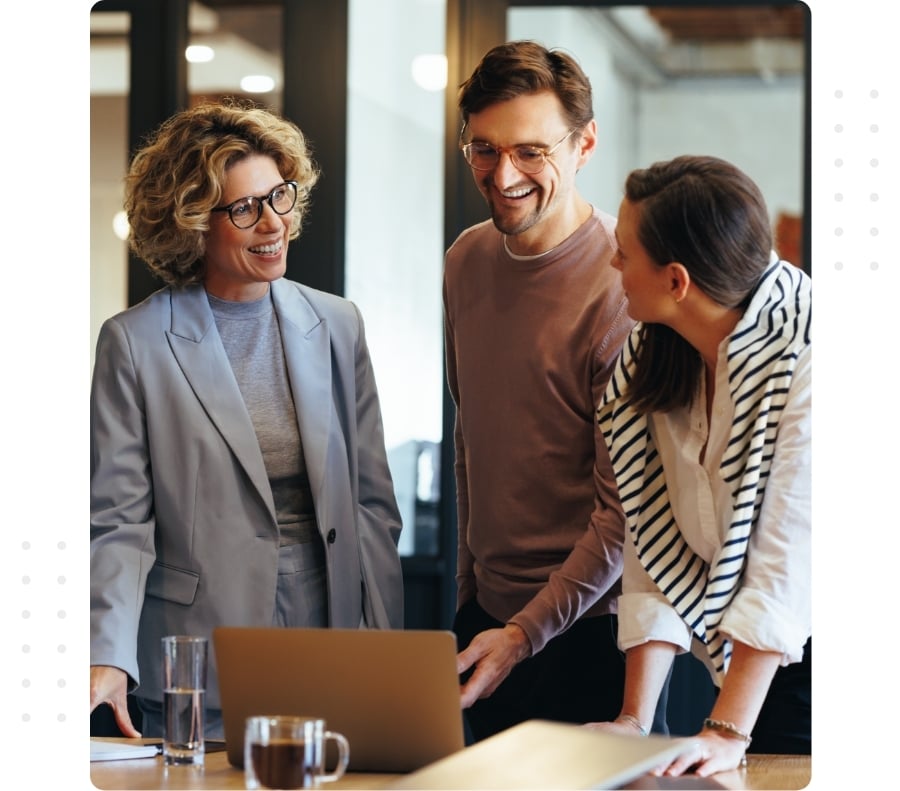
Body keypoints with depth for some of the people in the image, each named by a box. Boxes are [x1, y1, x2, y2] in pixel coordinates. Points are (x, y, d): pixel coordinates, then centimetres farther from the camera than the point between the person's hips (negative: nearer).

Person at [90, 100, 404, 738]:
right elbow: (119, 523, -6)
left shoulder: (337, 326, 7)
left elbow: (372, 501, 8)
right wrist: (108, 659, -20)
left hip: (332, 667, 3)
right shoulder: (135, 343, -4)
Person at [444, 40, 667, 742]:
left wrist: (527, 632, -19)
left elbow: (626, 506, -17)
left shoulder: (625, 283, -18)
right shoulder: (467, 261, 4)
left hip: (587, 628, -6)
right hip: (487, 612, 6)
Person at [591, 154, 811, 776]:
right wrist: (634, 721, -10)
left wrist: (728, 731, -26)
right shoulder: (654, 359, -1)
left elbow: (789, 559, -24)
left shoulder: (805, 356, -21)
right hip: (762, 662, 5)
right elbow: (656, 542, -4)